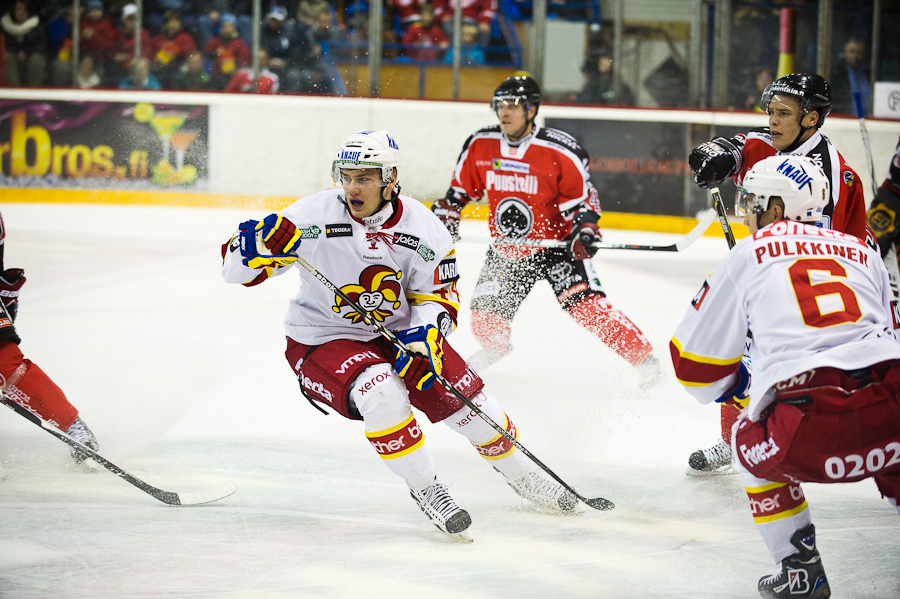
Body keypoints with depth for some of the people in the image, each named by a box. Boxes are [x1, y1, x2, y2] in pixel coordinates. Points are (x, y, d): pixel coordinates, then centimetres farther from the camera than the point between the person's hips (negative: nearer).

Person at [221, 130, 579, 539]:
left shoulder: (422, 228, -11)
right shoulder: (313, 217, -20)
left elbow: (437, 296, -2)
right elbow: (237, 270, -17)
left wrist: (426, 334, -23)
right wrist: (257, 245, -41)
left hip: (400, 333, 4)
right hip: (324, 342, -4)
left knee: (467, 398, -3)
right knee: (382, 394, -32)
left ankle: (520, 474, 26)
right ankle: (425, 489, -12)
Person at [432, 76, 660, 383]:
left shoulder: (560, 151, -18)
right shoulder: (480, 145, -4)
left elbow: (582, 197, -10)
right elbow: (461, 188, 12)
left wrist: (585, 228, -26)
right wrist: (445, 216, 3)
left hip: (555, 245, -4)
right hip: (504, 250, 4)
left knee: (586, 305, -22)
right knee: (486, 320, 4)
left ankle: (642, 356, -12)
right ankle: (496, 346, 42)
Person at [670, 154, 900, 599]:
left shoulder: (749, 254, 17)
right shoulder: (862, 252, 26)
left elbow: (694, 358, 20)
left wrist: (743, 391, 39)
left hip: (811, 432, -3)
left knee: (753, 443, 29)